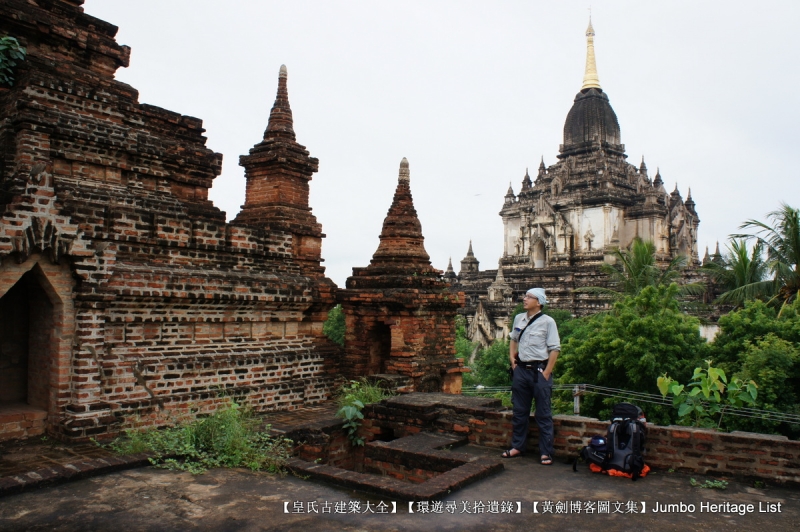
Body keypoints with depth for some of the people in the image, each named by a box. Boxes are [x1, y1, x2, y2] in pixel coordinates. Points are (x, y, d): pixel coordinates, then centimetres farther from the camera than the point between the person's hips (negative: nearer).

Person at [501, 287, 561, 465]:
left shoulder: (547, 321, -9)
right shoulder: (518, 318, 8)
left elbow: (555, 349, -10)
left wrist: (546, 373, -13)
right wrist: (512, 358, 12)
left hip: (539, 370, -5)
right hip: (521, 369, 5)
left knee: (543, 414, 2)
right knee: (519, 411, 14)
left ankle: (546, 452, 11)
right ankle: (517, 446, 27)